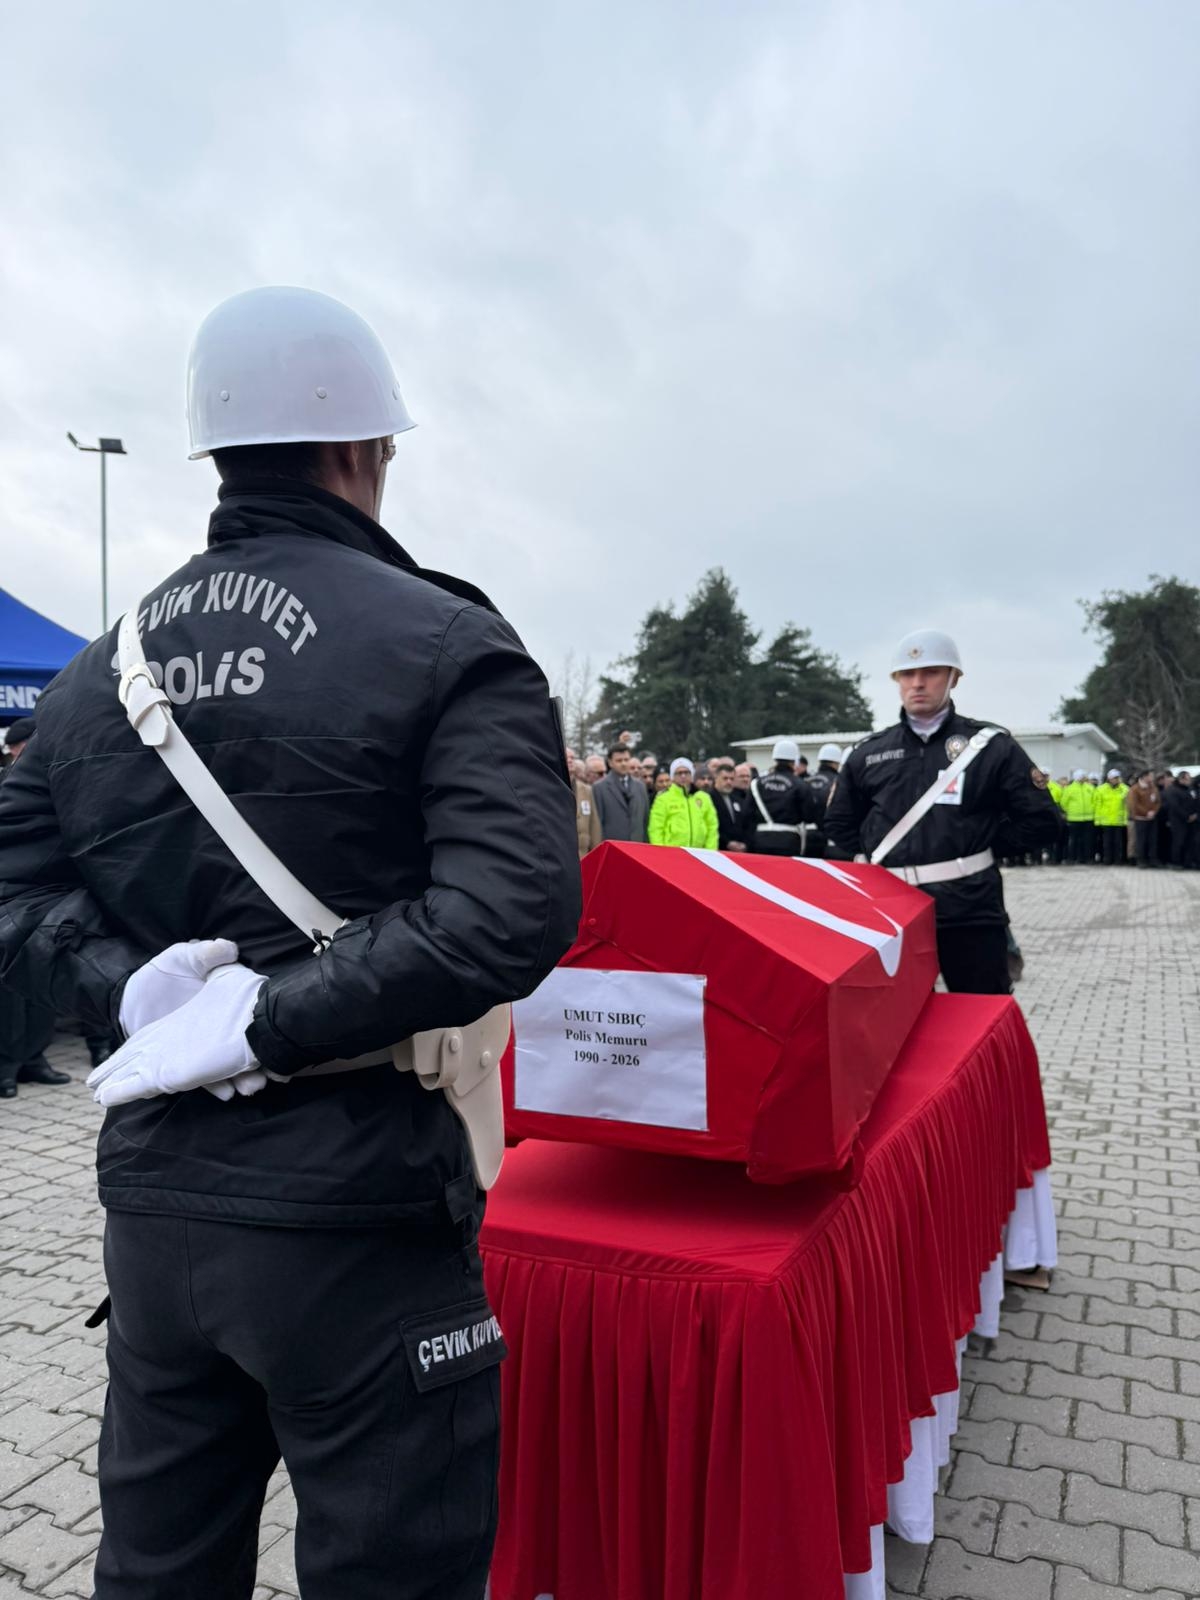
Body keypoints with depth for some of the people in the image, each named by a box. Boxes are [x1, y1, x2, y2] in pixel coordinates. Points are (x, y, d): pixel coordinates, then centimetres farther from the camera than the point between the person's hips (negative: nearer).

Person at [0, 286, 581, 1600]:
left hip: (151, 1197, 6)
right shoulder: (443, 642, -11)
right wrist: (271, 1018, -18)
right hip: (352, 1216, -6)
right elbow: (512, 913, -23)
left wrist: (136, 982, -8)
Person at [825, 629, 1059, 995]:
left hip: (969, 910, -2)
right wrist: (878, 855, 9)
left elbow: (1040, 821, 3)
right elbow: (839, 823, 22)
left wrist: (981, 847, -1)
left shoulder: (991, 744, 1)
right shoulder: (868, 753, 9)